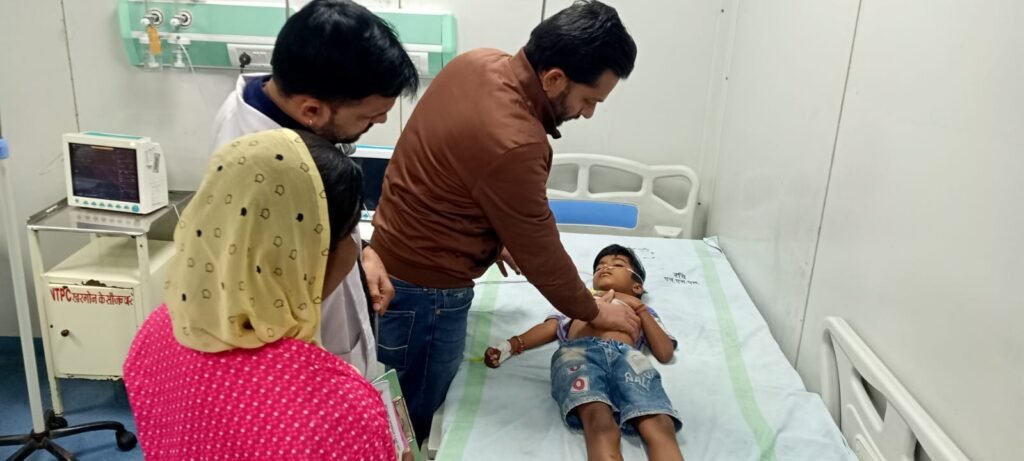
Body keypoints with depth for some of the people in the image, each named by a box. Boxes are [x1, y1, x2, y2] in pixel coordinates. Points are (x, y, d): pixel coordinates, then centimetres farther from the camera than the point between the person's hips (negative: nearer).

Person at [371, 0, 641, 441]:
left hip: (394, 253, 9)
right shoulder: (513, 145, -32)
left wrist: (496, 236, 15)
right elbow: (541, 254, -19)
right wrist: (593, 312, -2)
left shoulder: (479, 61, -5)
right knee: (415, 417, 12)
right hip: (424, 287, -9)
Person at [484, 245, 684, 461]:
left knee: (660, 428, -34)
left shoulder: (642, 311, 41)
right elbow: (550, 328, 25)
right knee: (601, 426, -36)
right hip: (578, 352, 0)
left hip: (628, 356, 1)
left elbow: (665, 353, 24)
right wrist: (510, 346, 8)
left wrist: (640, 307, 20)